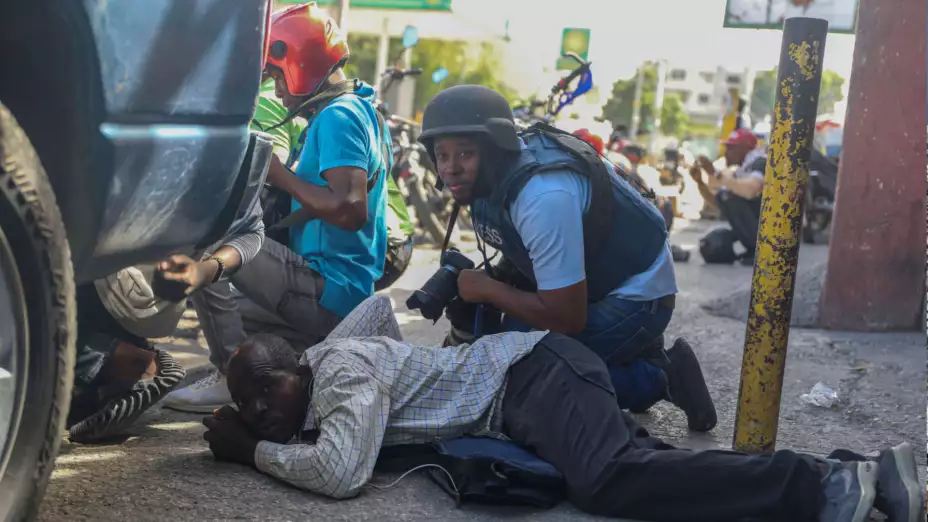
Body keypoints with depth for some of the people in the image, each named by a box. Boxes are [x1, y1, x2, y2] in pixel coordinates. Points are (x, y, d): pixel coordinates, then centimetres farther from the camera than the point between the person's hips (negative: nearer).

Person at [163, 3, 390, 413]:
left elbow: (351, 210, -28)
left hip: (325, 293, -11)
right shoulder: (363, 111, 16)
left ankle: (233, 377, -12)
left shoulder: (336, 119, -16)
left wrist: (280, 176, -18)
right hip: (351, 296, 11)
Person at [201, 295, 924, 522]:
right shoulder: (323, 355, 14)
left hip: (531, 370, -9)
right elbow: (379, 304, 32)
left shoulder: (340, 371, -14)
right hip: (524, 373, 9)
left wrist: (256, 451, -13)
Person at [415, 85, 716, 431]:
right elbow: (521, 259, 11)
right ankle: (635, 351, 16)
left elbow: (568, 318, -31)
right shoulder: (493, 177, -6)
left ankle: (659, 377, -3)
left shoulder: (543, 197, -34)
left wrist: (487, 289, -20)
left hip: (637, 294, -9)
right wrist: (459, 283, -4)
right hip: (591, 282, 9)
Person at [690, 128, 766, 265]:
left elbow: (750, 191, -34)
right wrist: (699, 181, 2)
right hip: (758, 227, 8)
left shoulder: (761, 163, -13)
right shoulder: (740, 172, 13)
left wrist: (715, 173, -28)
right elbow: (715, 201, 19)